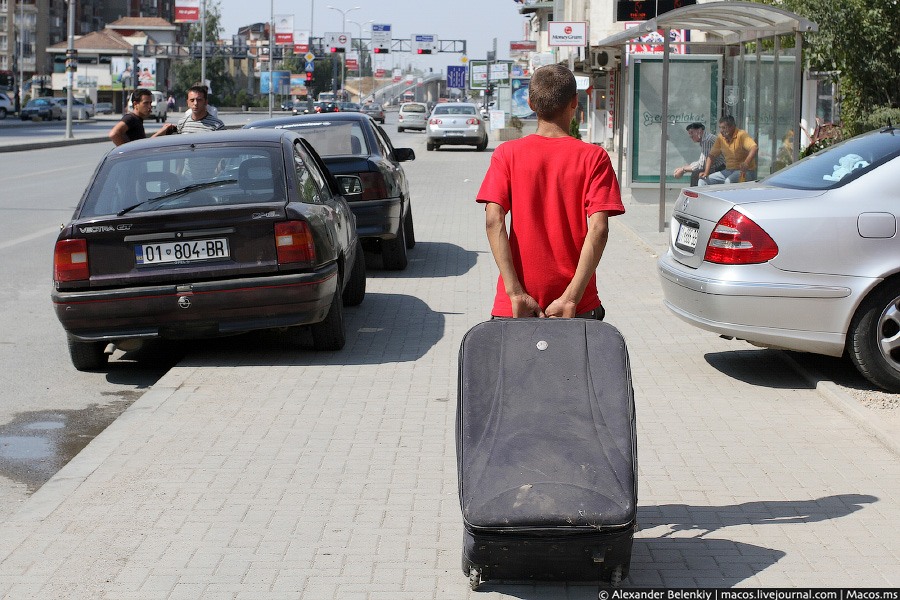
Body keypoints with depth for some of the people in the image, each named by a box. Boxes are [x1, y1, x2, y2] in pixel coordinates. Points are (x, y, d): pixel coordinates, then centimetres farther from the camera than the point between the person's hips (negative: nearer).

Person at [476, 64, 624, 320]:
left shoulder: (507, 154, 2)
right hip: (577, 307, -1)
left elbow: (494, 221, -9)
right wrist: (571, 298, -13)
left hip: (517, 305, 1)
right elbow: (598, 229, -11)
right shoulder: (594, 157, -1)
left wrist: (515, 293, -11)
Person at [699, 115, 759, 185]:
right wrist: (706, 173, -3)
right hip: (728, 171, 7)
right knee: (703, 181, -6)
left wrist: (746, 163, -49)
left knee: (729, 181, -37)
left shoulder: (741, 135, -14)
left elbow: (755, 148, -30)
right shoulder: (720, 138, 5)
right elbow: (711, 155, 12)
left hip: (744, 171, -7)